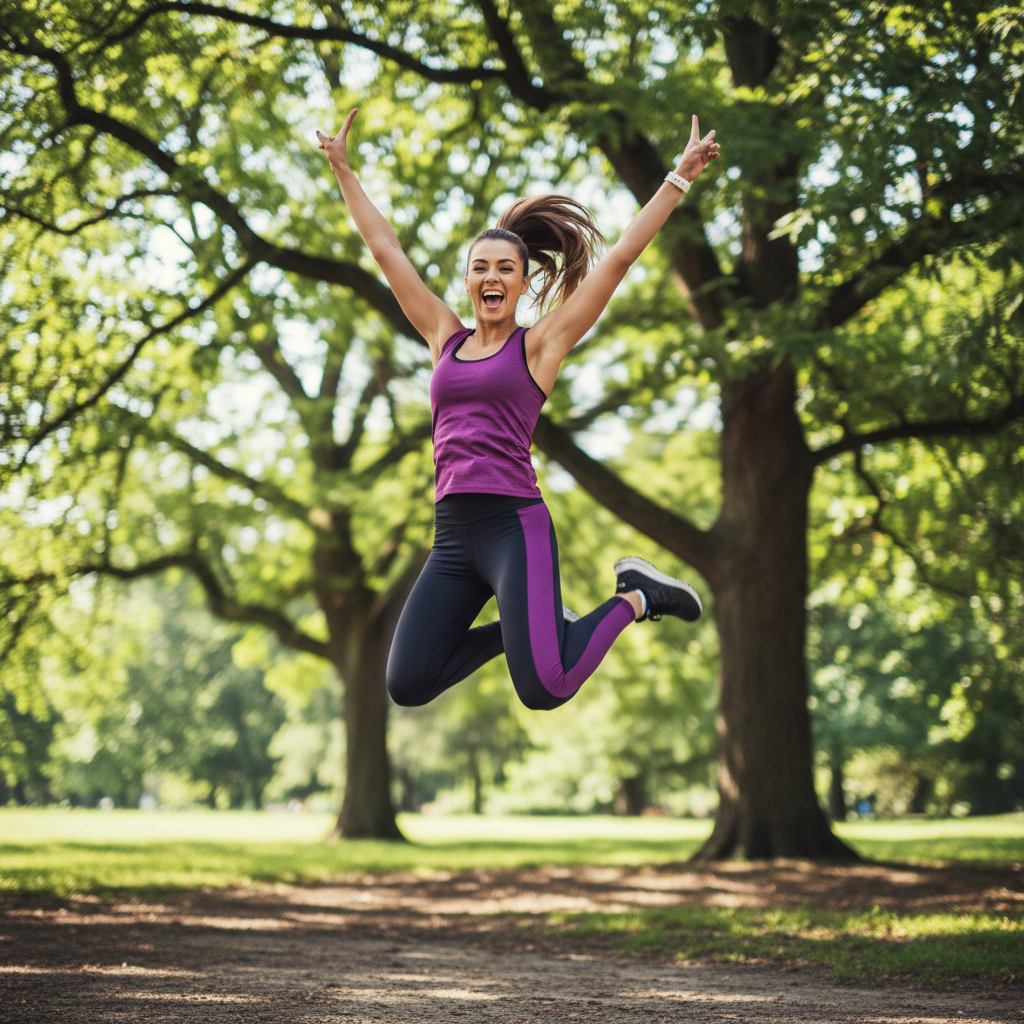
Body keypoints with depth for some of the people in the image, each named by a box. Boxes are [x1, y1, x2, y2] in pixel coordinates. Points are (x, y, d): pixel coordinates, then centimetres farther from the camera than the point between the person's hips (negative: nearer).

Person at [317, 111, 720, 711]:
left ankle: (634, 597, 8)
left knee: (544, 691, -21)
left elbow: (621, 257, 4)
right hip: (452, 534, 5)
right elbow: (386, 249, 22)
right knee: (407, 685, -5)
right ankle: (524, 627, 18)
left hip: (515, 525, -5)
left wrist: (681, 177, 2)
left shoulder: (539, 345, 5)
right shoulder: (447, 340, 16)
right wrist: (343, 169, 27)